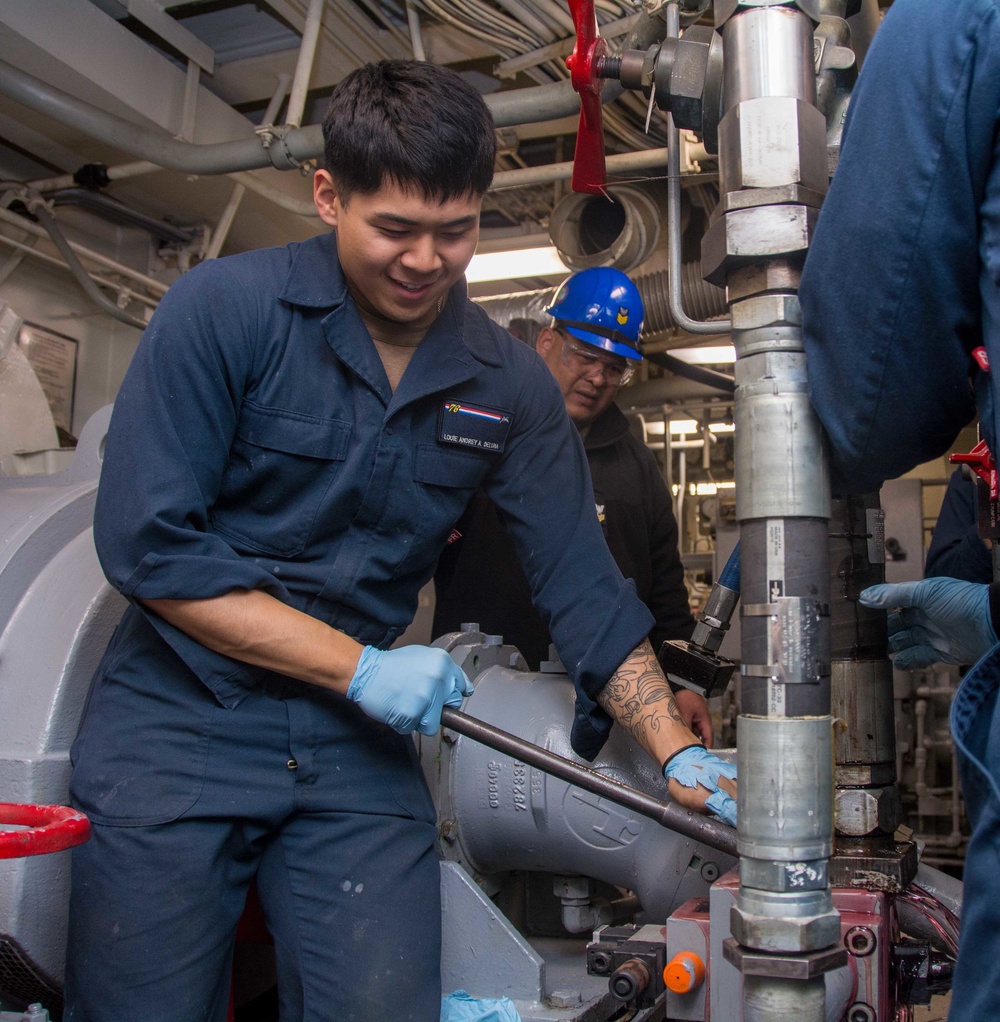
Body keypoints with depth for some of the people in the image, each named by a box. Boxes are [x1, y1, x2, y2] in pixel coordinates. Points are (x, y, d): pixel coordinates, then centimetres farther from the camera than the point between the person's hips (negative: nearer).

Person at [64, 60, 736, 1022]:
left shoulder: (511, 384, 1)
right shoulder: (224, 309, -10)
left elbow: (582, 585, 3)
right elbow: (145, 542, -14)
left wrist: (679, 753, -8)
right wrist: (358, 665, -16)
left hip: (359, 747, 3)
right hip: (177, 724, -2)